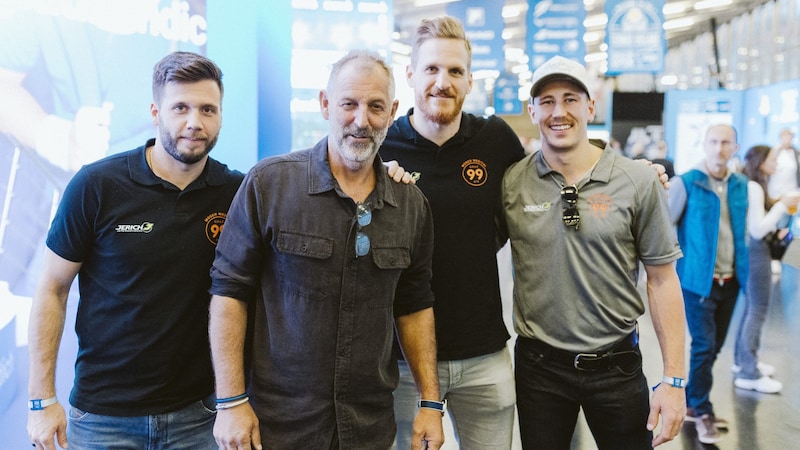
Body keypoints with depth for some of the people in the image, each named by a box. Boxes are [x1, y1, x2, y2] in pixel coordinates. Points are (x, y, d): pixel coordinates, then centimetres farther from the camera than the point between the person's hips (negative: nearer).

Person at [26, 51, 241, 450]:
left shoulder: (236, 192, -4)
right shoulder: (96, 185, -9)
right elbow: (52, 289, -2)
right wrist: (42, 398, -5)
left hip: (197, 412, 2)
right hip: (102, 413, -1)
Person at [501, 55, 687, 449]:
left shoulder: (638, 182, -5)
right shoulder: (510, 183, -3)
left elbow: (662, 280, -2)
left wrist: (673, 379, -5)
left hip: (616, 365, 0)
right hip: (538, 365, 1)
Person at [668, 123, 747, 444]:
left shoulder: (740, 185, 6)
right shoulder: (686, 183, -9)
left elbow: (743, 230, 16)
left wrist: (744, 272, 9)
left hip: (730, 280, 5)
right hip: (697, 279, -5)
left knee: (714, 346, 13)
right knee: (704, 346, -5)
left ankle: (690, 402, 29)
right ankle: (702, 412, 11)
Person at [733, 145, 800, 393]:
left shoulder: (754, 186, 11)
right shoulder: (753, 187, -18)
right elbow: (757, 229, -21)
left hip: (755, 251, 10)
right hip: (756, 252, -10)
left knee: (751, 308, 19)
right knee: (758, 310, -4)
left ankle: (743, 360, 31)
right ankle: (748, 373, 3)